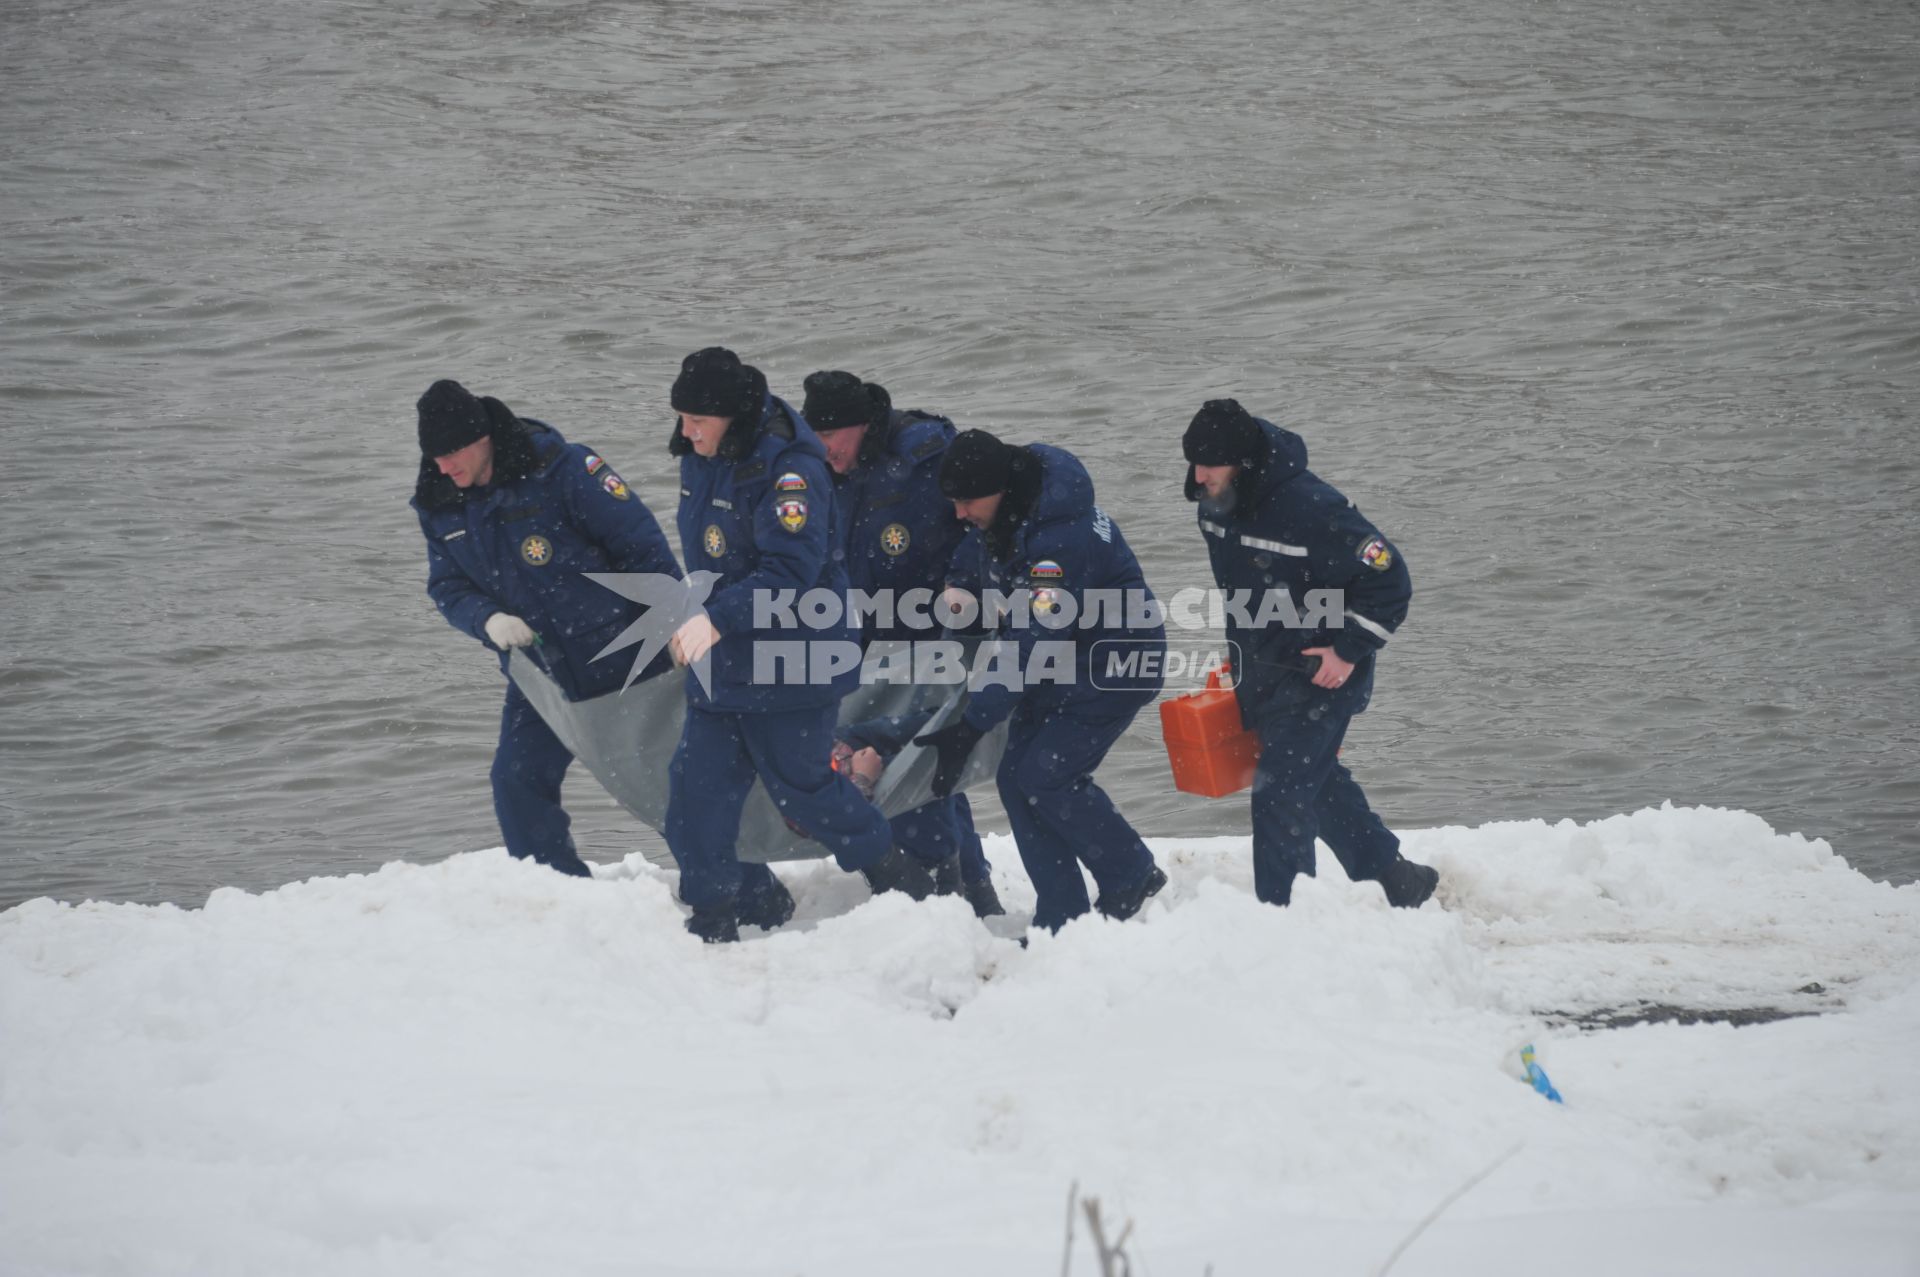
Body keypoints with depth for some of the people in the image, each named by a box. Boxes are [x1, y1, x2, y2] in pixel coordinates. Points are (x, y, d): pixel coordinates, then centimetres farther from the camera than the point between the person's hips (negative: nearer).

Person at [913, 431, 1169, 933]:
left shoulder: (1060, 537, -34)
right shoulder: (994, 513, -7)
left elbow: (1029, 646, -33)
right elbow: (976, 555, 18)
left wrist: (971, 727, -32)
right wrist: (961, 589, -4)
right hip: (1057, 664, 9)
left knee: (1046, 774, -17)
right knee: (1016, 778, 0)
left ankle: (1132, 875, 4)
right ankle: (1061, 920, 5)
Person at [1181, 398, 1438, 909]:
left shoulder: (1311, 508, -27)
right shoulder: (1216, 504, -3)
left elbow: (1389, 577, -21)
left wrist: (1350, 651, -21)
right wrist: (1240, 651, 19)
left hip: (1320, 674, -8)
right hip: (1262, 671, 8)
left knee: (1281, 797, -11)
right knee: (1318, 782, 20)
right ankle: (1393, 875, 34)